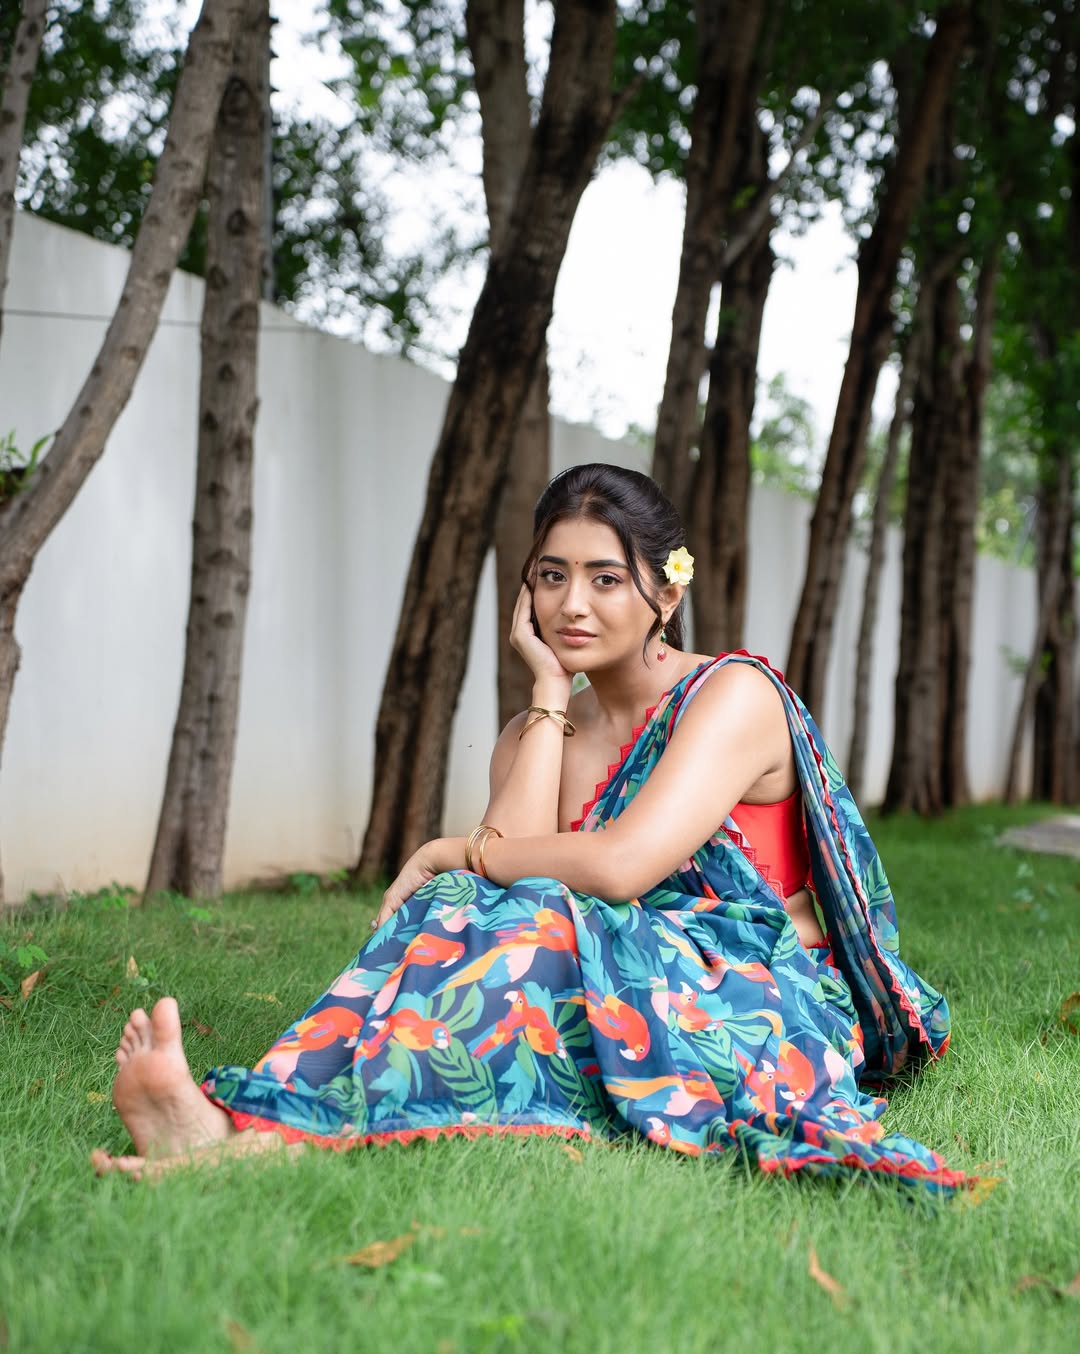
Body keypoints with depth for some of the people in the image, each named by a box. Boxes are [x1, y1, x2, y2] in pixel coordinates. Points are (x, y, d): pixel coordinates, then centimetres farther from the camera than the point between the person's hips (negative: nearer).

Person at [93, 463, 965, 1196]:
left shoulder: (735, 693, -8)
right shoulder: (535, 734, 12)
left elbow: (620, 866, -23)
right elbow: (515, 854, -11)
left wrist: (455, 853, -10)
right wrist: (551, 691, -5)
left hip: (776, 1020, -5)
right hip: (639, 1005, 5)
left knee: (526, 923, -30)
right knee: (472, 912, -24)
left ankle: (285, 1127, -43)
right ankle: (230, 1118, -45)